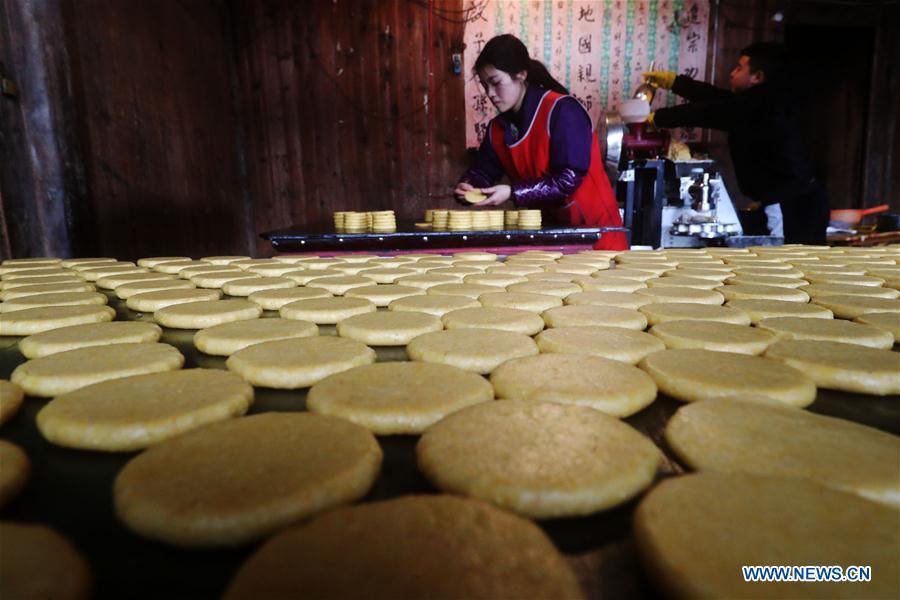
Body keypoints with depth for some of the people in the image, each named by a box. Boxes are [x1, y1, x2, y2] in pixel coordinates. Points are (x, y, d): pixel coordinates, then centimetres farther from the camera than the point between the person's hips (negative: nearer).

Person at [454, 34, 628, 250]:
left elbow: (570, 178, -23)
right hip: (547, 230, 6)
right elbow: (482, 171, 10)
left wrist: (513, 193, -26)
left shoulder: (562, 111, -17)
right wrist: (468, 187, -13)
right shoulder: (498, 127, 5)